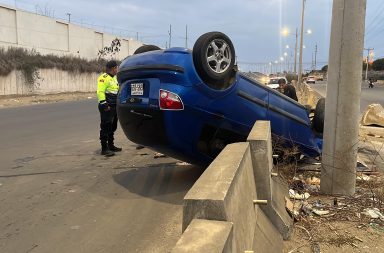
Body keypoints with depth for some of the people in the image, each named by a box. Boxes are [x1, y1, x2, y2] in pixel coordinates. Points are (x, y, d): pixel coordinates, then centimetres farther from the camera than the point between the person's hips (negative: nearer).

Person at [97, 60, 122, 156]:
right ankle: (104, 148, -5)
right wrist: (104, 104, -23)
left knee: (112, 127, 15)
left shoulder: (114, 78, 20)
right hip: (107, 107, -10)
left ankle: (111, 146, 26)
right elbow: (100, 92, -19)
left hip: (114, 107, 10)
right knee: (105, 128, -7)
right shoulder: (104, 78, -11)